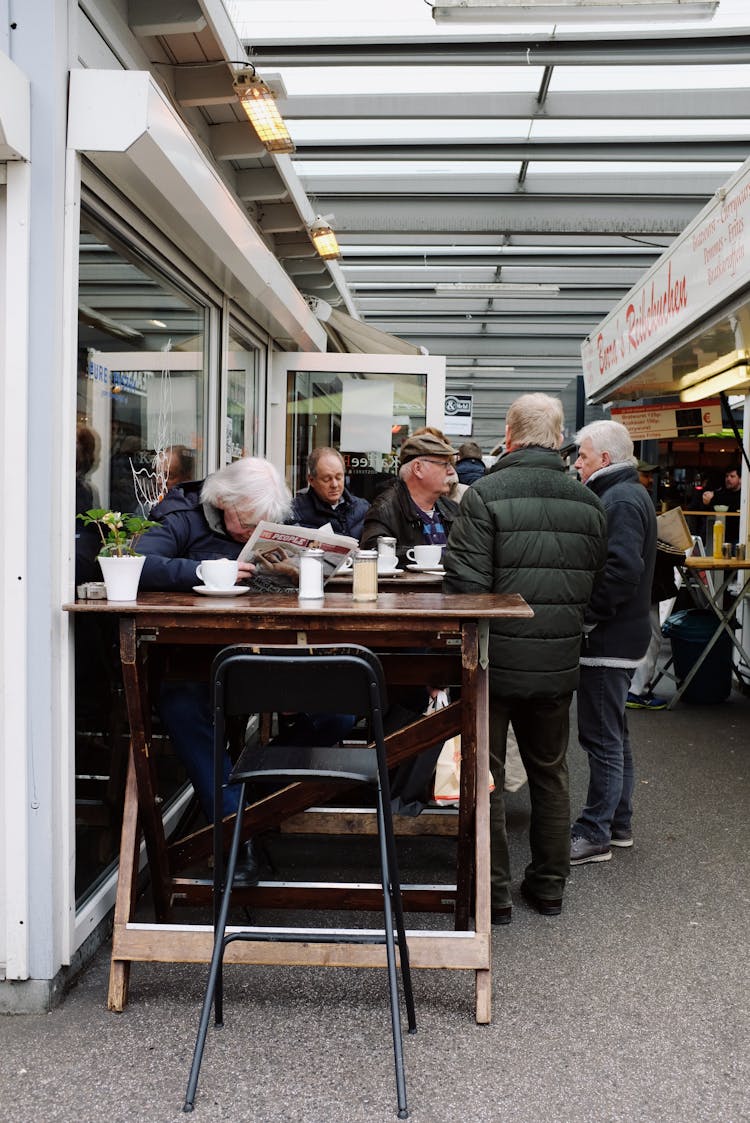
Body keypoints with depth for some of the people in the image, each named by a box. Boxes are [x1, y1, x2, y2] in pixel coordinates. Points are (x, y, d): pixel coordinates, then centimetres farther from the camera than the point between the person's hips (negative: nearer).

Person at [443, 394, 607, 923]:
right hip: (558, 665, 5)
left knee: (485, 776, 9)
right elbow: (596, 586, 7)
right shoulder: (589, 503, 2)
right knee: (550, 774, 19)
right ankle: (549, 884, 31)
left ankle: (493, 892, 18)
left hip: (494, 661, -4)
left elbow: (464, 583, -19)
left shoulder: (485, 495, -15)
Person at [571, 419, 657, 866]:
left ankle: (594, 834, 6)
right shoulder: (630, 494, 15)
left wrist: (586, 615, -20)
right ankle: (619, 823, 29)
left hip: (609, 640, -11)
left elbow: (623, 569, -28)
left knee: (602, 738, -3)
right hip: (623, 634, 11)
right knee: (614, 734, 18)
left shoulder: (622, 501, -17)